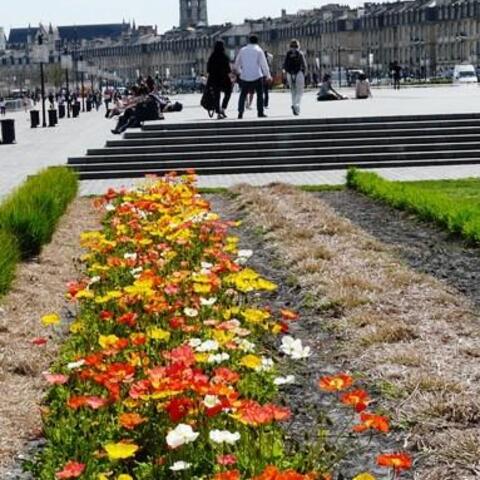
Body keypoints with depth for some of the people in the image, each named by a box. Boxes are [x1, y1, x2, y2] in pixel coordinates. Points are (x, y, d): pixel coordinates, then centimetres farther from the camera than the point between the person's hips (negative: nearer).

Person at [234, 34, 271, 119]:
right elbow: (264, 64, -4)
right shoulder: (258, 50, -1)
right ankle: (260, 112, 1)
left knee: (243, 95, 10)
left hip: (244, 76, 2)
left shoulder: (242, 50, 8)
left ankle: (240, 112, -1)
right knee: (260, 94, 7)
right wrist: (268, 76, 2)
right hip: (257, 76, -2)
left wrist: (239, 72, 32)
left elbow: (237, 64, 14)